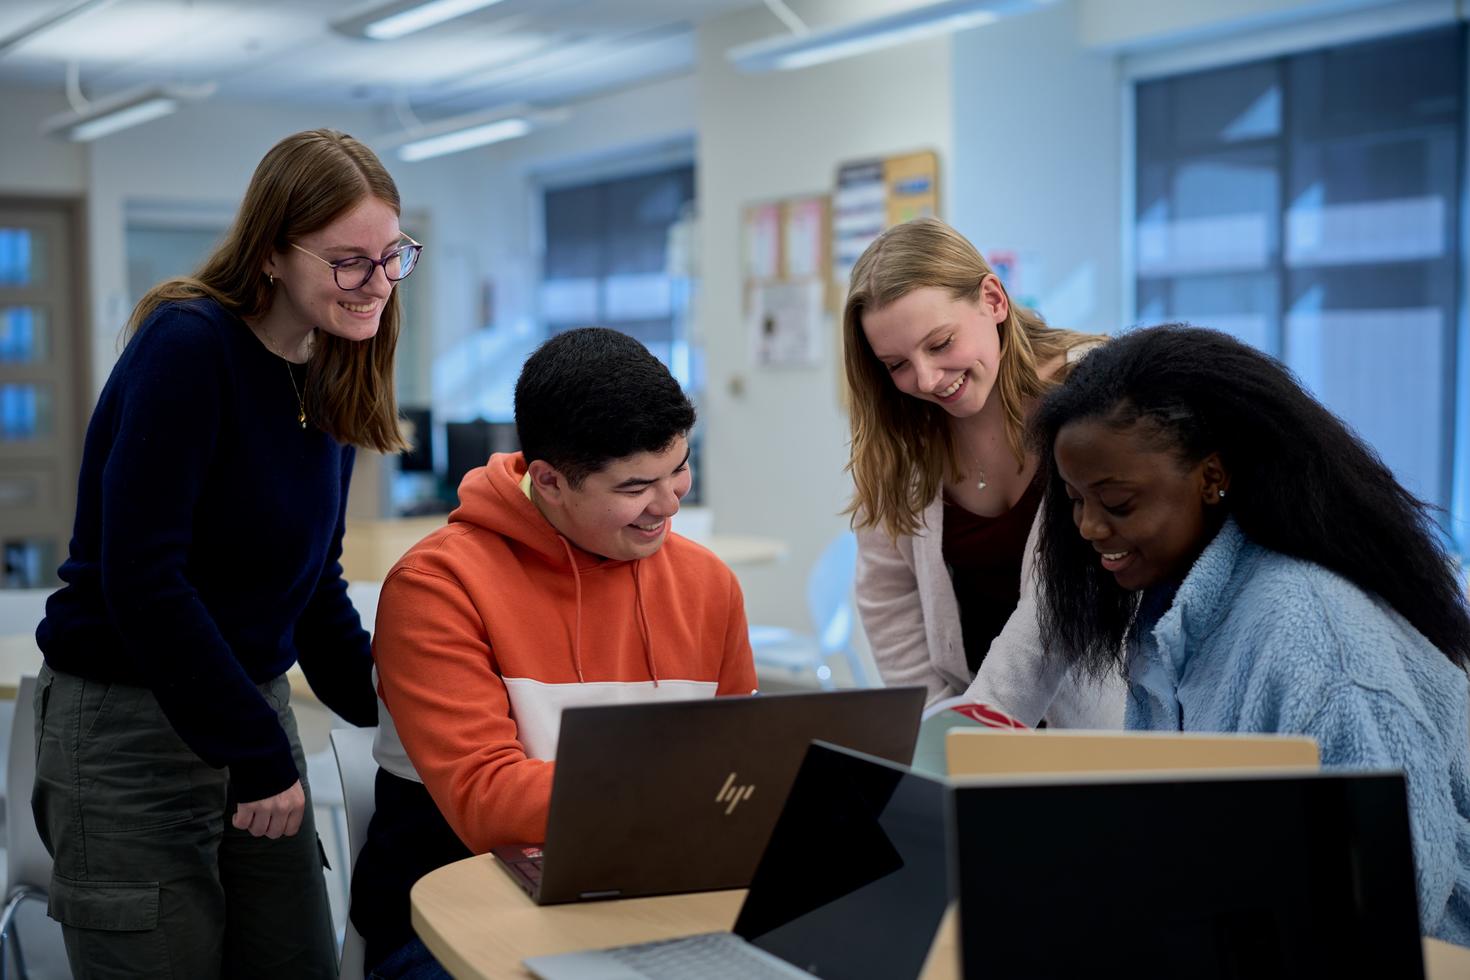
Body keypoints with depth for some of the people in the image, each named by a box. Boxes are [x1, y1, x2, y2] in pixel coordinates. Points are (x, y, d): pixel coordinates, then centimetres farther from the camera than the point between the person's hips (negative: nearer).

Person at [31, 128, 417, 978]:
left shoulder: (333, 381, 6)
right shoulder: (187, 347, -17)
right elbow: (140, 575, -23)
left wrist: (380, 687, -3)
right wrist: (258, 751, -19)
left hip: (255, 705, 7)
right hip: (128, 723, -7)